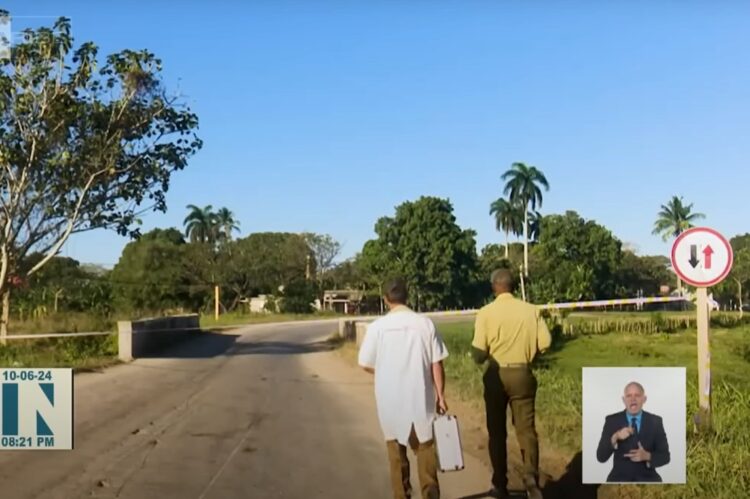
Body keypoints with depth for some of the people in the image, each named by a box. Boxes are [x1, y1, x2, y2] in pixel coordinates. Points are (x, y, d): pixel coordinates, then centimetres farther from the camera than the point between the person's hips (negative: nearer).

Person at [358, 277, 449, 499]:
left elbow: (365, 364, -1)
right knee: (426, 446, 11)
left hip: (391, 398, 0)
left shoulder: (378, 326, -7)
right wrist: (440, 395, 4)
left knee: (396, 449, 14)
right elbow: (436, 364, -4)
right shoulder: (425, 323, -5)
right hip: (420, 397, 0)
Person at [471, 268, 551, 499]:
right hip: (523, 374, 1)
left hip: (496, 376, -1)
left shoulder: (486, 313, -10)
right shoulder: (531, 310, -3)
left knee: (497, 432, 11)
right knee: (526, 428, 8)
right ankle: (531, 477, -10)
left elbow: (478, 351, -13)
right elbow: (545, 342, -4)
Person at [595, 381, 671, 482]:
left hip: (647, 479, 1)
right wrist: (614, 438, -23)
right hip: (619, 479, -1)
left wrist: (647, 456, -17)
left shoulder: (655, 421, 2)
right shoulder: (612, 420, -1)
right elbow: (601, 457, -7)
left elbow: (665, 456, 3)